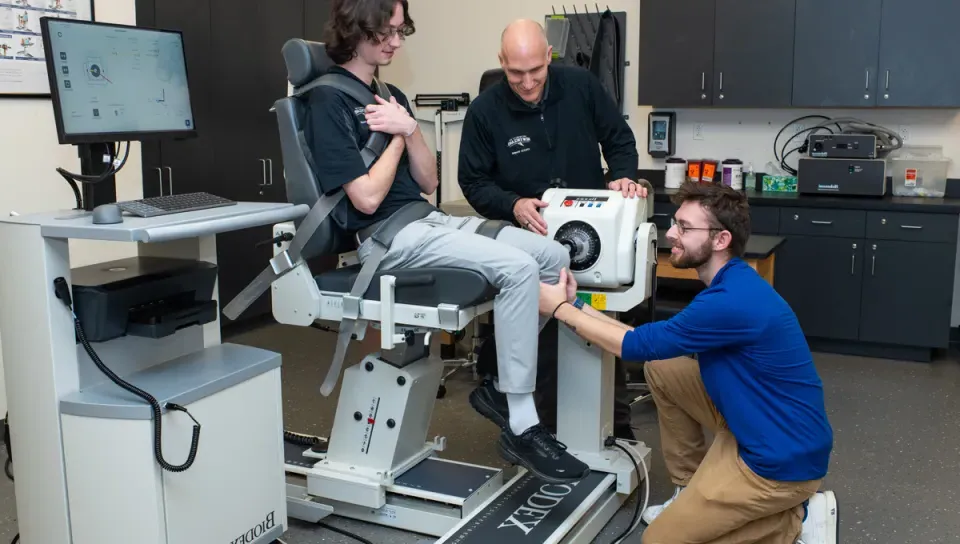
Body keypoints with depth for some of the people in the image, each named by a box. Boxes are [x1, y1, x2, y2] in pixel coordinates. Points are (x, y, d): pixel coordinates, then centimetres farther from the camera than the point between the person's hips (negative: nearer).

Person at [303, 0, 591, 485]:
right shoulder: (328, 102, -8)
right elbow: (367, 198, -15)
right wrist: (397, 135, -2)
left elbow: (428, 182, 13)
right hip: (386, 236, -9)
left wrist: (409, 129, -4)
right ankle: (521, 429, -21)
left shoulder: (390, 96, 18)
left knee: (554, 257, -2)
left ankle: (498, 378, 7)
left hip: (429, 221, 9)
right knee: (518, 269, -27)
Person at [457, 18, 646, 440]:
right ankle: (553, 432, 19)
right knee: (542, 340, 2)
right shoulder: (484, 111, -11)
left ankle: (618, 428, 29)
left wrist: (623, 177, -15)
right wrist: (513, 206, -26)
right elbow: (474, 183, -8)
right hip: (533, 242, -2)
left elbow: (620, 140, 4)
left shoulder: (581, 86, -7)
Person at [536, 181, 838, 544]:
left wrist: (560, 309, -8)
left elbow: (640, 345, -18)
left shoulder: (733, 300, -27)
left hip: (784, 457, -9)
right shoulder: (730, 283, 6)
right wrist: (578, 306, 5)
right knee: (661, 369, 11)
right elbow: (655, 341, 8)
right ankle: (693, 493, 20)